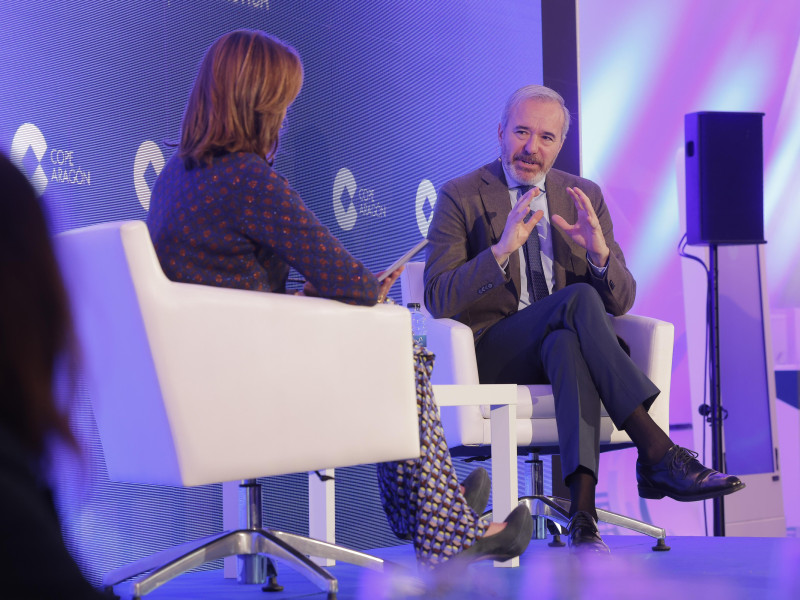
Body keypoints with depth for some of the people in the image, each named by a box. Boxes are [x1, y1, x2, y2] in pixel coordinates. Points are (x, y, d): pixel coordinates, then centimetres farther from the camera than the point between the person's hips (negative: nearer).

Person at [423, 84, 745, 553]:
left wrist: (598, 251, -14)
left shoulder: (585, 196, 13)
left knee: (567, 344, -37)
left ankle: (583, 507, -47)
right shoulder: (460, 197, 2)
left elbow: (622, 301, 8)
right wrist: (502, 249, -24)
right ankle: (658, 453, -37)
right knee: (579, 299, -33)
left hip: (568, 341, 3)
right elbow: (438, 300, -10)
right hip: (495, 354, -2)